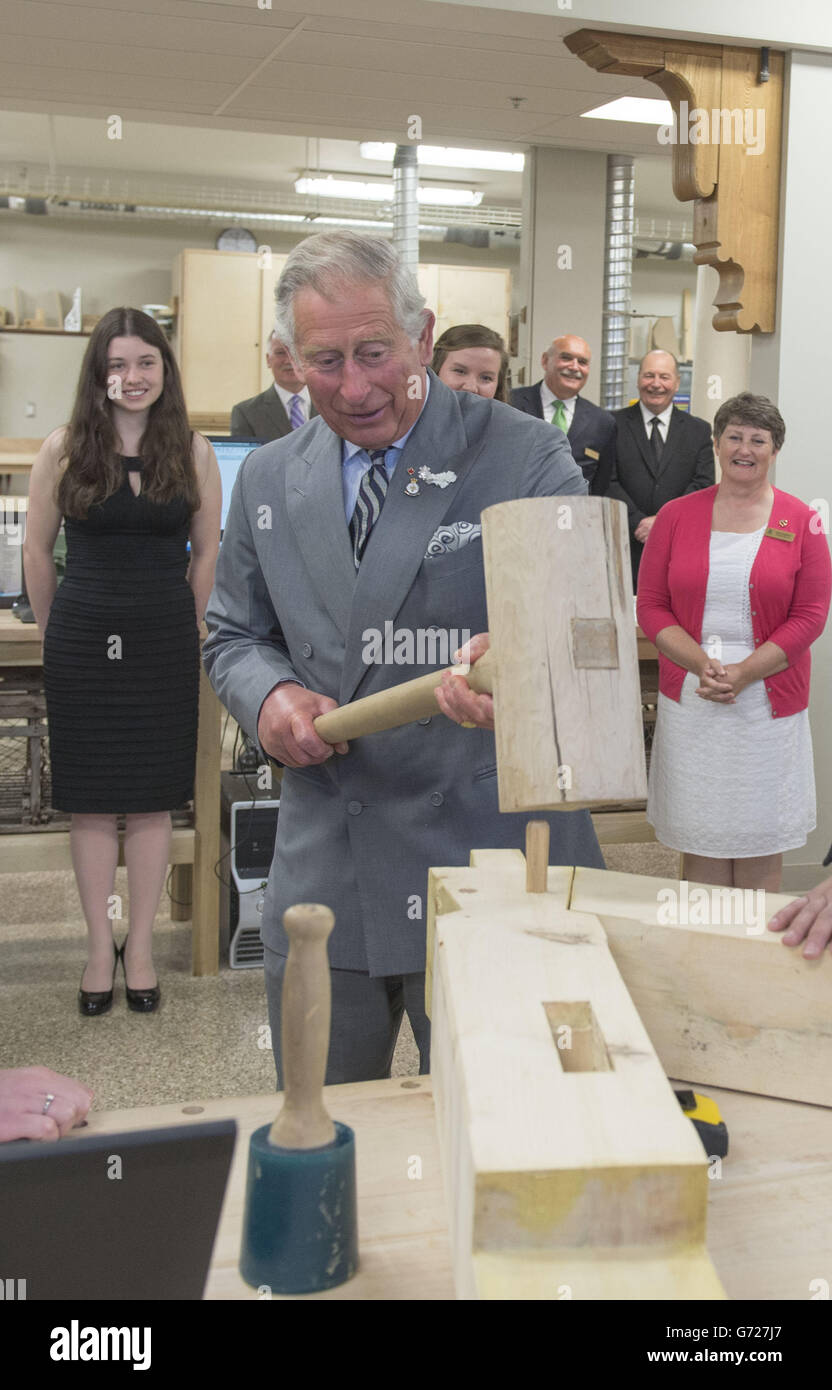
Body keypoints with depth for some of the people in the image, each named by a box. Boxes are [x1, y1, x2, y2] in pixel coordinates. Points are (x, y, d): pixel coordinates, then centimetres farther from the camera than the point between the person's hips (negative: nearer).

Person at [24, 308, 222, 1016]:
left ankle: (140, 943, 20)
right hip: (83, 639, 0)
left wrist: (185, 631, 9)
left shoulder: (193, 451, 0)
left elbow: (207, 551, 8)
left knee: (153, 798, 7)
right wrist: (59, 633, 9)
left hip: (165, 641, 0)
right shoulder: (65, 447, -2)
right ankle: (100, 944, 20)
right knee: (91, 798, 6)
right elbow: (37, 549, 6)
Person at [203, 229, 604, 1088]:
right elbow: (233, 636, 15)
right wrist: (269, 695, -9)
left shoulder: (525, 457, -6)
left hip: (482, 864, -3)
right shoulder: (268, 479, 7)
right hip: (319, 878, 4)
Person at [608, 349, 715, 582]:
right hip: (625, 548, -1)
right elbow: (608, 482, -1)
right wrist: (638, 522, -13)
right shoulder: (614, 424, 7)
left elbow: (703, 485, 2)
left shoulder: (699, 430, 12)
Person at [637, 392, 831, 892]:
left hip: (769, 699, -1)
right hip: (690, 701, 1)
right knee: (699, 834, 6)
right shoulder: (676, 515, 5)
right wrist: (702, 664, -12)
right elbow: (651, 606, 3)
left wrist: (744, 673, -13)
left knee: (760, 841, 5)